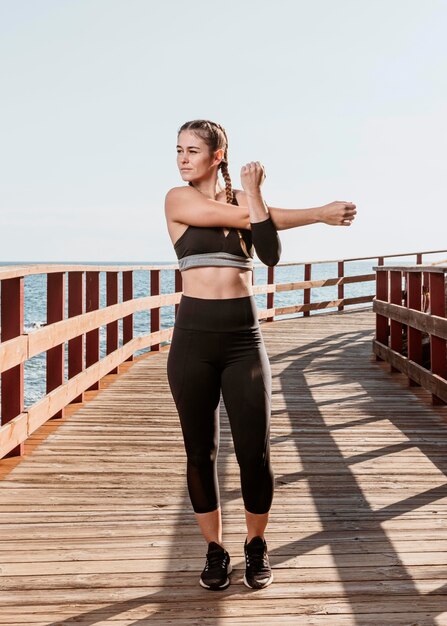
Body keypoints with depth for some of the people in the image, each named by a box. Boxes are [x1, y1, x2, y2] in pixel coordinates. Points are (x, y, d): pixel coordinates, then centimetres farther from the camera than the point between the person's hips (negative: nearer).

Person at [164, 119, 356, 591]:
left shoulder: (244, 199, 9)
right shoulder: (179, 199, 0)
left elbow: (270, 255, -8)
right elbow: (243, 219, -8)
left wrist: (254, 195, -15)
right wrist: (318, 213, -1)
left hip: (243, 336, 2)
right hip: (194, 335, -1)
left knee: (254, 453, -1)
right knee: (200, 452, 6)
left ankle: (256, 547, 21)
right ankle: (215, 550, 23)